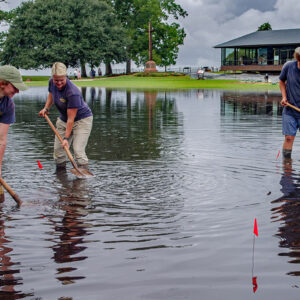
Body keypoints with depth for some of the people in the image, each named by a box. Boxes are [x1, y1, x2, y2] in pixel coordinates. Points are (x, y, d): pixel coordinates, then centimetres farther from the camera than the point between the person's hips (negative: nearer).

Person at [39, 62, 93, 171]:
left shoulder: (72, 93, -33)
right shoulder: (52, 82, -12)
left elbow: (71, 119, -29)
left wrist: (66, 138, -26)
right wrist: (46, 108, 1)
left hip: (82, 120, -7)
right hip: (63, 120, 7)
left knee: (78, 150, -19)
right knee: (58, 149, 6)